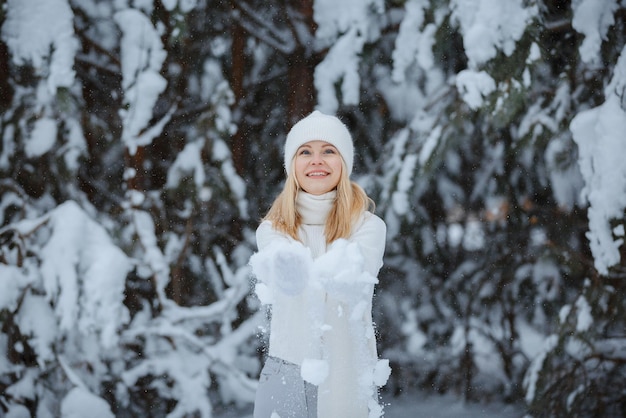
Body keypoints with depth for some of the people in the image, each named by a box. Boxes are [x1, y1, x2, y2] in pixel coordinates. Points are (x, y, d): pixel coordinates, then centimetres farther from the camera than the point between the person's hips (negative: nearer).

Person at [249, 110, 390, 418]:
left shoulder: (368, 226, -2)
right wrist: (288, 272, -45)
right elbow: (281, 278, -20)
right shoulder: (272, 229, 3)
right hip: (286, 374, 1)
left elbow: (357, 282, -23)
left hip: (348, 377, -1)